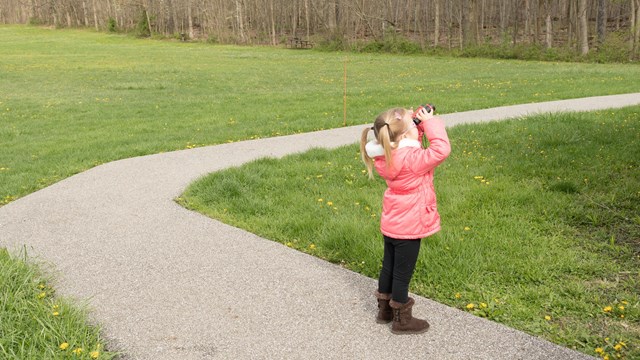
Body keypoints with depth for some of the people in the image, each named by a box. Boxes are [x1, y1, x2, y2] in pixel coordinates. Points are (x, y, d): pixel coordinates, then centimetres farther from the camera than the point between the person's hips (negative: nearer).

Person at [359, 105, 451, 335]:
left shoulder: (387, 156, -4)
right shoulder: (411, 159, -28)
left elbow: (411, 146, 10)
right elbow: (441, 149, -31)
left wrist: (418, 123, -4)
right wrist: (429, 122, -21)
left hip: (391, 224, 8)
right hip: (408, 228, -8)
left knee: (389, 267, 21)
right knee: (402, 273, 6)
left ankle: (384, 310, 38)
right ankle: (401, 320, 22)